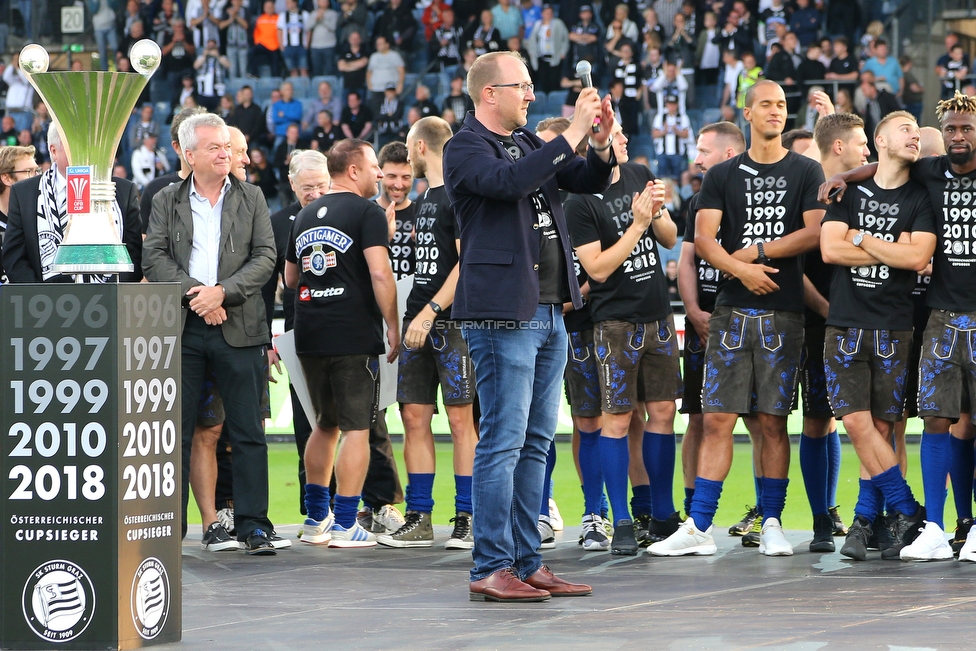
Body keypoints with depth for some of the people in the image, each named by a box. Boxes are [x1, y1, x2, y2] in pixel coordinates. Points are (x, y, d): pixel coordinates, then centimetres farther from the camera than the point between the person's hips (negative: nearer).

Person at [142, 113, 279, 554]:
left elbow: (265, 257, 2)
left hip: (238, 328, 0)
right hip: (180, 329, 0)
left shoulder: (251, 199, 10)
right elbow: (154, 258, 0)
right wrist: (195, 293, -14)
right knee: (176, 430, 2)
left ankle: (253, 526, 1)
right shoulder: (166, 201, 10)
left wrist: (223, 292, -12)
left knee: (247, 432, -1)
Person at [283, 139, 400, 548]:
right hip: (354, 335, -7)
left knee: (325, 425, 18)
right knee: (356, 428, -2)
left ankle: (316, 519, 20)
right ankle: (344, 525, -5)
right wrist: (393, 326, -10)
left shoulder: (306, 216, 15)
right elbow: (380, 273, -17)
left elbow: (290, 278, 23)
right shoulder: (366, 212, -7)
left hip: (309, 334, 7)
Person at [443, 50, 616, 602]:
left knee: (536, 442, 10)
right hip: (504, 311, -9)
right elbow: (510, 181, -25)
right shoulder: (467, 149, -7)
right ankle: (492, 570, -7)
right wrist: (572, 135, -23)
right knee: (504, 440, -9)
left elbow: (589, 181, 19)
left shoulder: (528, 143, 18)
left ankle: (527, 563, 14)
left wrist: (602, 143, -1)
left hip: (549, 311, 9)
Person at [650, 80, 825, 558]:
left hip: (783, 311, -1)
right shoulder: (722, 176, 10)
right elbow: (703, 239, 0)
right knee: (717, 419, -3)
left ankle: (771, 524, 9)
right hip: (731, 309, 1)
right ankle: (699, 528, -4)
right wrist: (741, 268, -16)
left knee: (774, 421, 2)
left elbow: (816, 233, -5)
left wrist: (757, 252, -7)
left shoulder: (805, 172, 7)